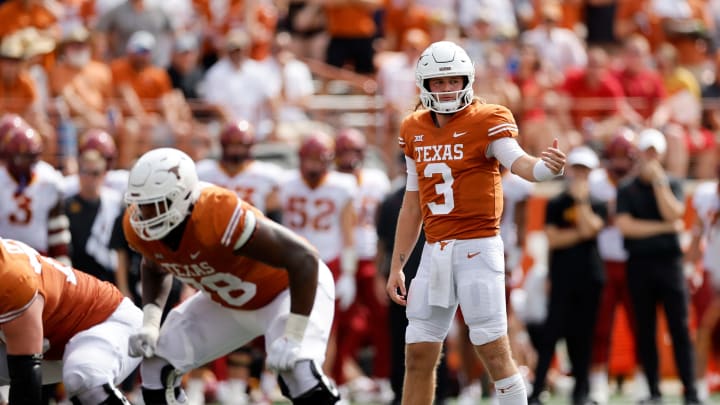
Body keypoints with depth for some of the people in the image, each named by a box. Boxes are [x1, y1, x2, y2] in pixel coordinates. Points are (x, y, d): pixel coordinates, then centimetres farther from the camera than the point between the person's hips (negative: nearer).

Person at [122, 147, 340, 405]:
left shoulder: (218, 216, -40)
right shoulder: (138, 227, -17)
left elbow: (305, 259, -37)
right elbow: (155, 269, 10)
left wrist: (293, 338, -35)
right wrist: (150, 323, -5)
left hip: (292, 289, -7)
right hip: (226, 302, 7)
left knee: (297, 371, -31)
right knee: (157, 366, -1)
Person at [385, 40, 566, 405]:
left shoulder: (487, 122, -6)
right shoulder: (415, 131, 12)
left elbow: (517, 161, -25)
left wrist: (546, 166, -48)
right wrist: (397, 266, 16)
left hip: (478, 247, -6)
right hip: (435, 250, 6)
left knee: (494, 350, -8)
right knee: (418, 355, 7)